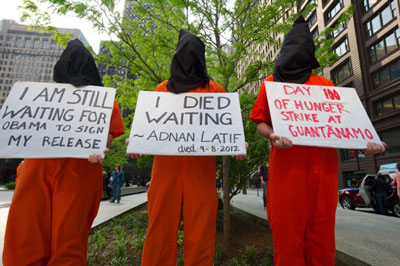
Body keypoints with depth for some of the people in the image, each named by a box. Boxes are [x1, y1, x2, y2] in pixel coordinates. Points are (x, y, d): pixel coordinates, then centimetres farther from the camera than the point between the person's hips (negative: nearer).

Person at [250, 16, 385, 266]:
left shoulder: (325, 84, 19)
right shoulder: (271, 83, 12)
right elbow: (261, 122, 6)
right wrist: (272, 135, -16)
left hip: (323, 165, 3)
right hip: (287, 165, -2)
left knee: (322, 232, 7)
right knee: (288, 232, -1)